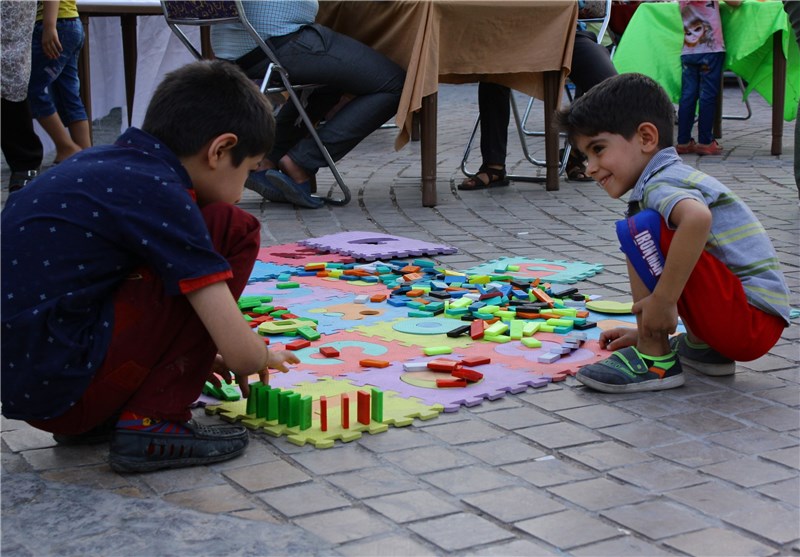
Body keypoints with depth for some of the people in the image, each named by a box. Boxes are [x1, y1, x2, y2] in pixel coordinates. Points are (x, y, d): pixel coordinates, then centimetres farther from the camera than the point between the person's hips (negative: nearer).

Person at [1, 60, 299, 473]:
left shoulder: (101, 164, 12)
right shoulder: (157, 192, -14)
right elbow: (240, 352, -14)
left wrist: (196, 355, 32)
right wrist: (266, 358, 10)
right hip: (64, 388, -9)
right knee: (231, 231, -5)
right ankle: (152, 422, -4)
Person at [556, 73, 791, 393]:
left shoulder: (660, 184, -13)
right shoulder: (676, 178, 17)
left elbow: (697, 218, -39)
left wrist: (662, 301, -31)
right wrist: (650, 330, 25)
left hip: (750, 321, -11)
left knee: (641, 229, -19)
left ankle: (655, 362, -9)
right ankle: (702, 346, 17)